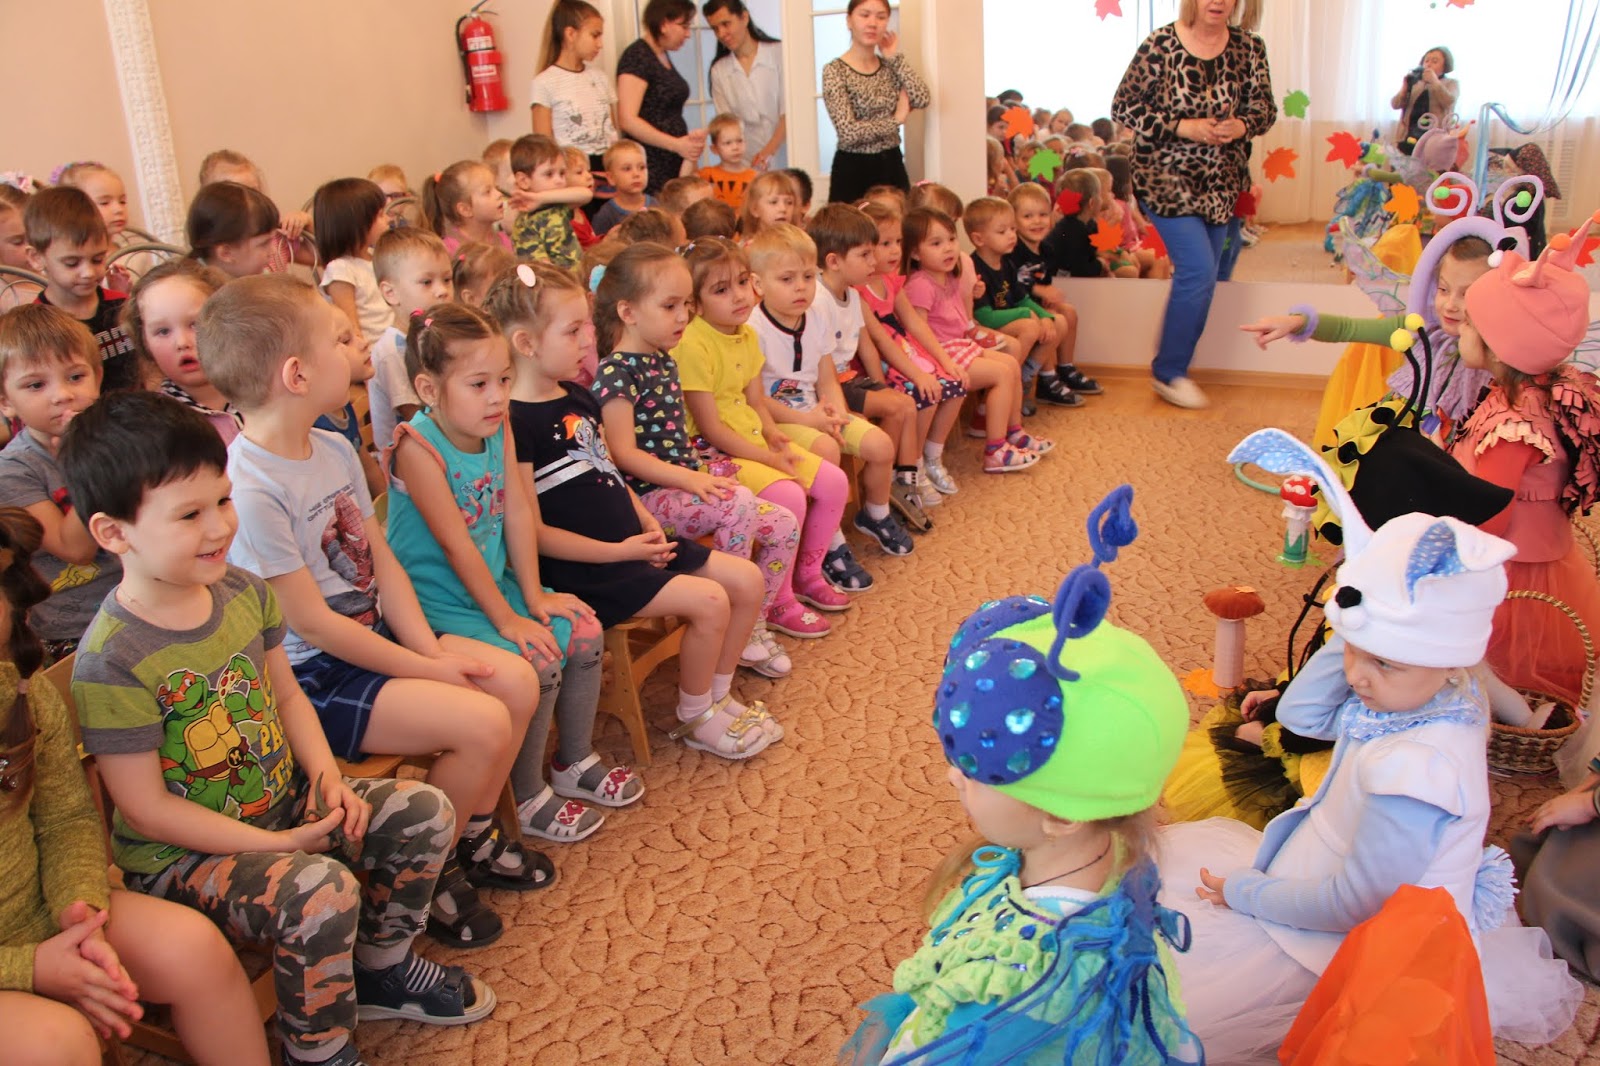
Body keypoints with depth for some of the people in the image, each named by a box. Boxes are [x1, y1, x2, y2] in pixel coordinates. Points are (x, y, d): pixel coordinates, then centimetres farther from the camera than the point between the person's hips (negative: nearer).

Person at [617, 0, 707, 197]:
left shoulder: (663, 56, 17)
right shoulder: (637, 57, -10)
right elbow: (627, 120, -19)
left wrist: (689, 140, 5)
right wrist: (677, 144, -18)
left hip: (675, 165, 8)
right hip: (650, 169, -8)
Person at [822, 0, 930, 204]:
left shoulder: (891, 65, 9)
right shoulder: (835, 71, -8)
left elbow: (923, 99, -9)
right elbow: (849, 132, -18)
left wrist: (895, 57, -4)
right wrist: (896, 119, -9)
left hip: (892, 166, 5)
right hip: (853, 171, -5)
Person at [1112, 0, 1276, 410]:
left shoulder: (1249, 47, 2)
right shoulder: (1161, 45, -10)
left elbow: (1265, 107, 7)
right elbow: (1123, 106, -9)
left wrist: (1242, 125, -17)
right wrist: (1183, 127, -20)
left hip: (1220, 183, 5)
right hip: (1166, 179, -5)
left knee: (1199, 277, 9)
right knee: (1198, 270, -14)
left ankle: (1173, 369, 24)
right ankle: (1168, 372, 2)